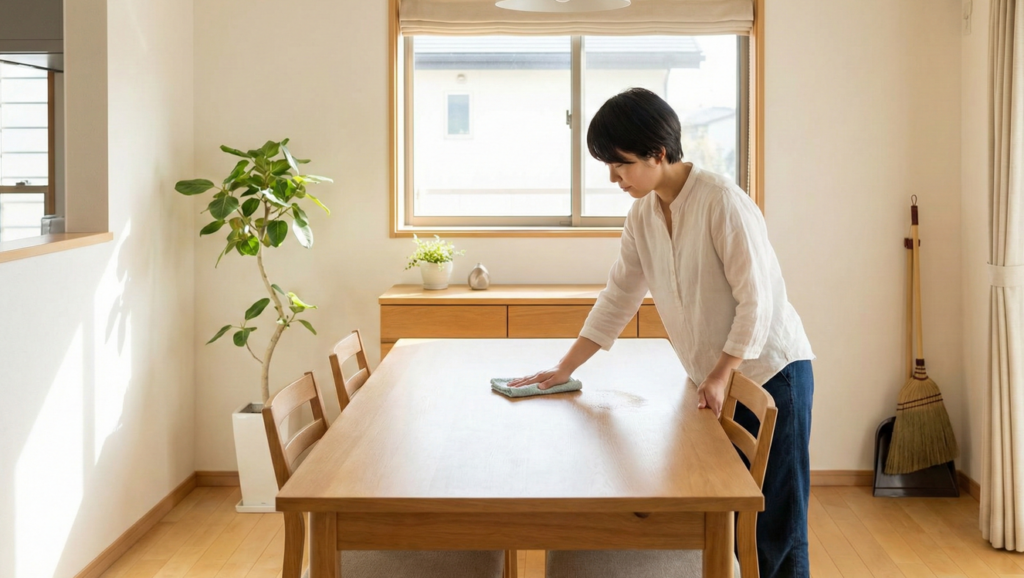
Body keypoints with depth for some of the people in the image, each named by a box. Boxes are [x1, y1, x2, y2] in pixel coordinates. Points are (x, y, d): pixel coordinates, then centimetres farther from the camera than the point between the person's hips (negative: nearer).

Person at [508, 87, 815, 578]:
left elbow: (756, 298, -20)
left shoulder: (722, 200, -19)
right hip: (713, 378, 7)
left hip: (770, 370, -7)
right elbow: (617, 300, 7)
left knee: (776, 520, -1)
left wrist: (720, 376, -19)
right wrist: (564, 369, 4)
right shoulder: (642, 216, 3)